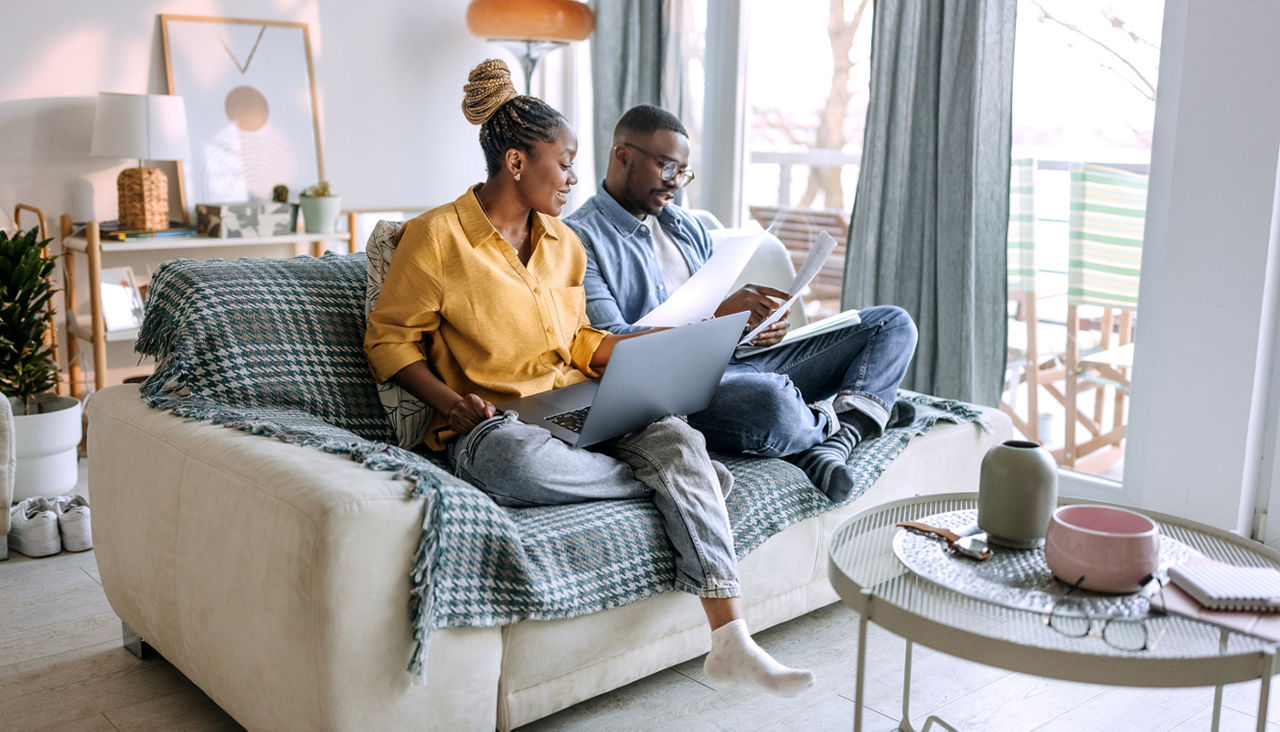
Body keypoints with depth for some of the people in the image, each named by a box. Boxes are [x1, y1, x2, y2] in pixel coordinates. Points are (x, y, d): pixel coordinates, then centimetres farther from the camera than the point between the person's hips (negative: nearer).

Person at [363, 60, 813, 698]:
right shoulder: (436, 237, -2)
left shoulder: (564, 243, 18)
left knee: (676, 435, -26)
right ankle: (683, 479, -14)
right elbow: (389, 340, 1)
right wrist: (448, 399, -16)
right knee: (525, 463, -42)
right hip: (493, 424, -5)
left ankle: (729, 642, -29)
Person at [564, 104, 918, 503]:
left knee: (892, 324, 2)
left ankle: (827, 445, -23)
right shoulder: (579, 237, -3)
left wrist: (762, 323, -2)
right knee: (771, 403, -42)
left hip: (739, 361, 9)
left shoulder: (685, 225, 23)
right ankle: (828, 422, -4)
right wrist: (720, 314, -20)